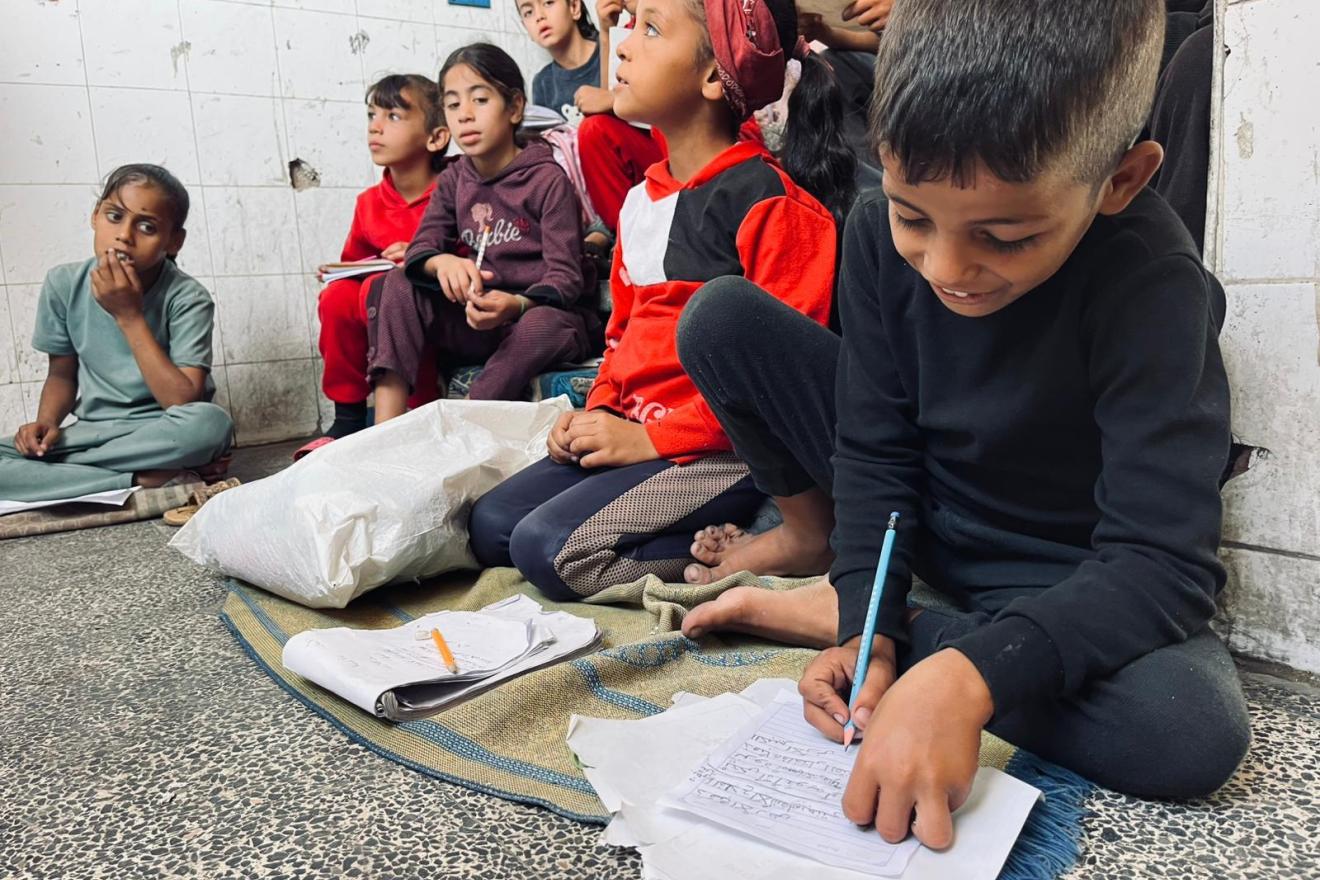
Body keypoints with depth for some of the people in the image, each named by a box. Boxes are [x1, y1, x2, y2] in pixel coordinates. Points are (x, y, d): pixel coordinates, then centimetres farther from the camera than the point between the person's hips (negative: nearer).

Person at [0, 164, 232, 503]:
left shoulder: (187, 298, -16)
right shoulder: (63, 285, -5)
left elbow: (185, 402, -25)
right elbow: (62, 374, 10)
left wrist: (129, 316, -25)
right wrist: (46, 423, -12)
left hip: (163, 435, -3)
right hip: (93, 432, 3)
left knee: (211, 423, -37)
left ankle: (56, 467, -17)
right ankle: (144, 481, -19)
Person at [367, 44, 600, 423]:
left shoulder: (548, 179, -6)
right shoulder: (454, 181, 12)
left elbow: (565, 275, -13)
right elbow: (419, 248, 2)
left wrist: (516, 304, -34)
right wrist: (443, 262, -24)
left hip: (542, 312, -5)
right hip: (475, 322, 5)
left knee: (545, 325, -38)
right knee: (397, 284, -11)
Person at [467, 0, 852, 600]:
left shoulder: (772, 203, -13)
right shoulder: (642, 198, 13)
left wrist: (654, 438, -16)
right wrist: (600, 412, 4)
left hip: (724, 450, -9)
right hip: (636, 432, 9)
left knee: (550, 547, -21)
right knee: (490, 524, 3)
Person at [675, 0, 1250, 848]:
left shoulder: (1153, 287, -28)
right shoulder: (882, 233, -16)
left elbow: (1163, 562, -30)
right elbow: (875, 448, -12)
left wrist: (970, 676, -46)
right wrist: (868, 623, -26)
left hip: (1069, 579, -1)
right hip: (917, 517, 2)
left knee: (1196, 729, -35)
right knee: (720, 318, -11)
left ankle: (824, 612, -20)